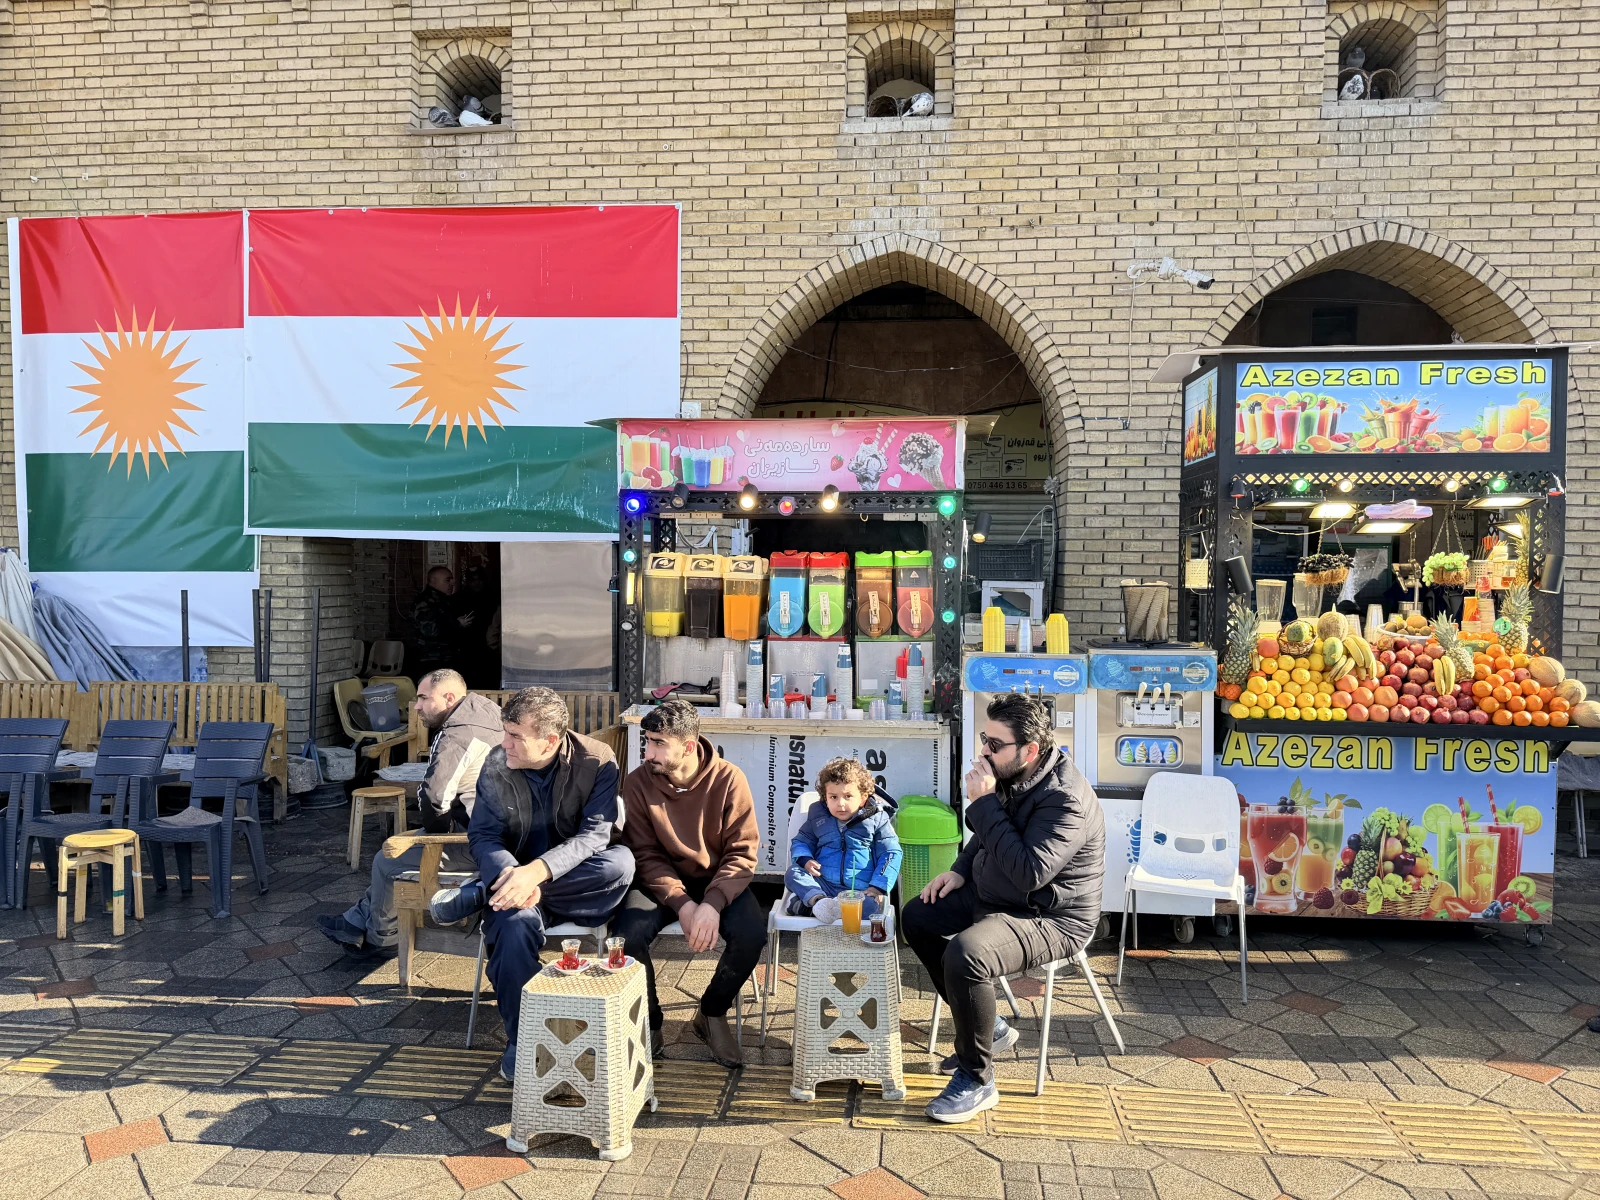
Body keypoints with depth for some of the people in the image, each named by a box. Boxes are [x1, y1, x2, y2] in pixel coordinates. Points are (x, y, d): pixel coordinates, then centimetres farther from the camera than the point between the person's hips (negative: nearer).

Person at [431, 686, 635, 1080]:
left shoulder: (597, 761, -11)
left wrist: (537, 871, -37)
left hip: (578, 882, 0)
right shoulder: (497, 764, -3)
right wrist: (514, 877, -27)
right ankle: (520, 1043, -17)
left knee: (621, 861, -34)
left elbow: (596, 834, -20)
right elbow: (483, 836, -5)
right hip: (518, 876, 0)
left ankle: (473, 896, -22)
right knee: (516, 923, -35)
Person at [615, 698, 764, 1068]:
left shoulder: (729, 779, -16)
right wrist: (682, 904, -23)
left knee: (752, 932, -27)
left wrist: (712, 904, -28)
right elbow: (646, 855, -9)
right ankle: (649, 1024, 1)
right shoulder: (639, 783, -13)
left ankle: (712, 1014, 3)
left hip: (718, 881, 0)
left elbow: (743, 853, -13)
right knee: (628, 933, -28)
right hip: (662, 883, 1)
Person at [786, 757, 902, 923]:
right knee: (793, 873, -21)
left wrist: (878, 887, -11)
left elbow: (890, 854, 1)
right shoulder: (818, 817, 10)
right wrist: (804, 860, -5)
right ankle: (818, 900, -46)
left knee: (872, 905, -36)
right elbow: (801, 841, 19)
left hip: (860, 890, -3)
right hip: (824, 886, 3)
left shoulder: (877, 819, 2)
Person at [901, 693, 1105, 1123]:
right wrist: (960, 869, 5)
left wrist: (984, 804, -33)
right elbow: (987, 838, 20)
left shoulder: (1066, 798, -28)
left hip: (1052, 920, -10)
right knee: (916, 917, 13)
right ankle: (986, 1028, 21)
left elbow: (1028, 873, -37)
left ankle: (976, 1081, -9)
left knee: (964, 954, -32)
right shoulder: (1012, 778, -1)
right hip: (993, 895, 10)